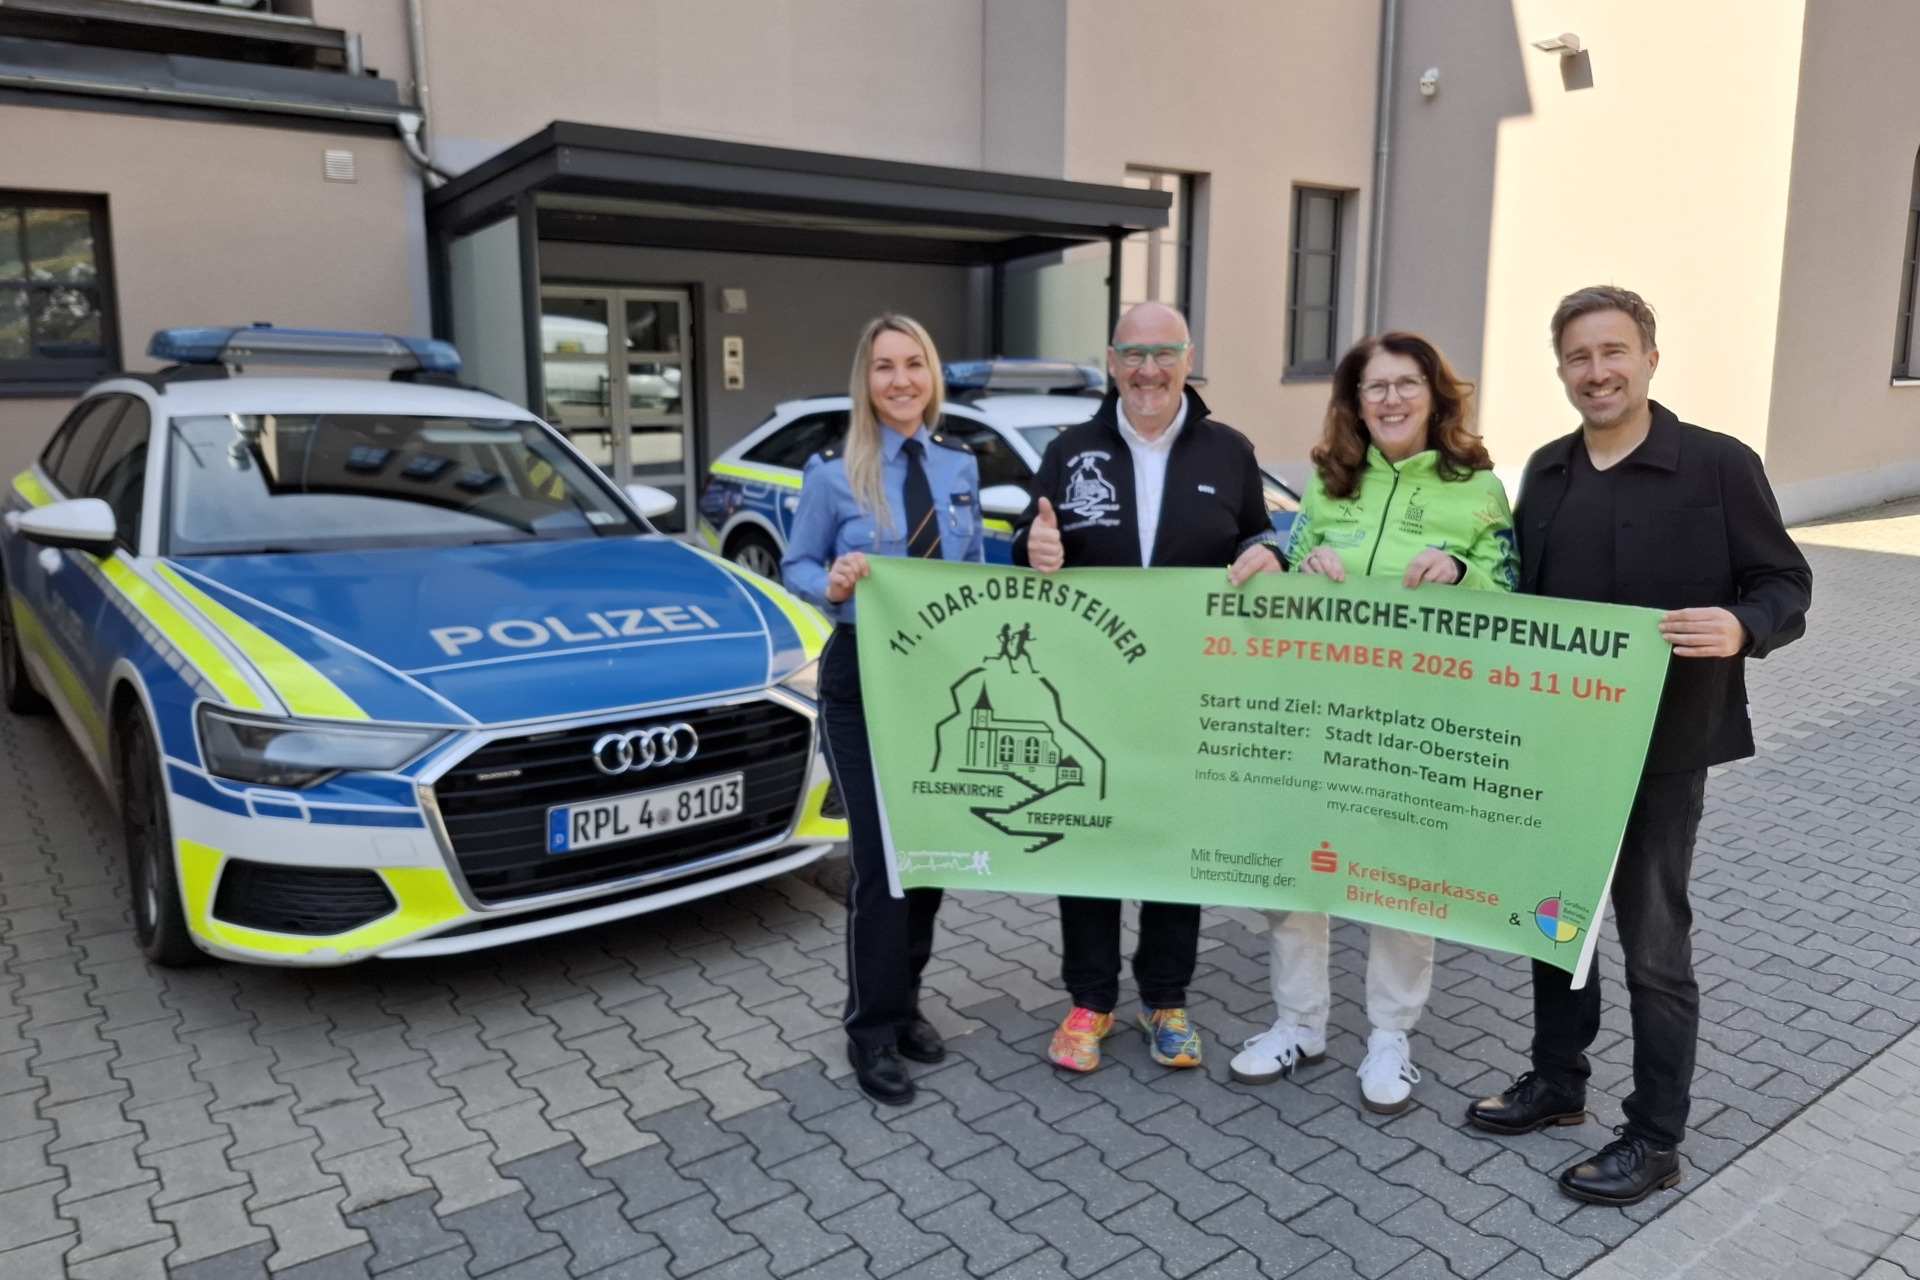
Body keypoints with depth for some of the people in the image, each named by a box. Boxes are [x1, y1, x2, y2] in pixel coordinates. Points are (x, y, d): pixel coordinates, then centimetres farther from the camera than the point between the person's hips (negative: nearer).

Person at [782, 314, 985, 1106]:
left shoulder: (960, 465, 6)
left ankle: (905, 1002, 30)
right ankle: (872, 1030, 12)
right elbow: (796, 567, -1)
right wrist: (831, 583, -22)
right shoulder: (834, 472, -7)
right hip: (862, 681, -4)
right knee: (878, 856, -4)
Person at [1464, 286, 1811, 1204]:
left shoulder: (1718, 464, -9)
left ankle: (1655, 1138, 21)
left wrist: (1742, 628, -28)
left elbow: (1786, 584, -8)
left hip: (1661, 746, -5)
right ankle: (1556, 1081, 36)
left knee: (1653, 942, 5)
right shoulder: (1546, 471, 8)